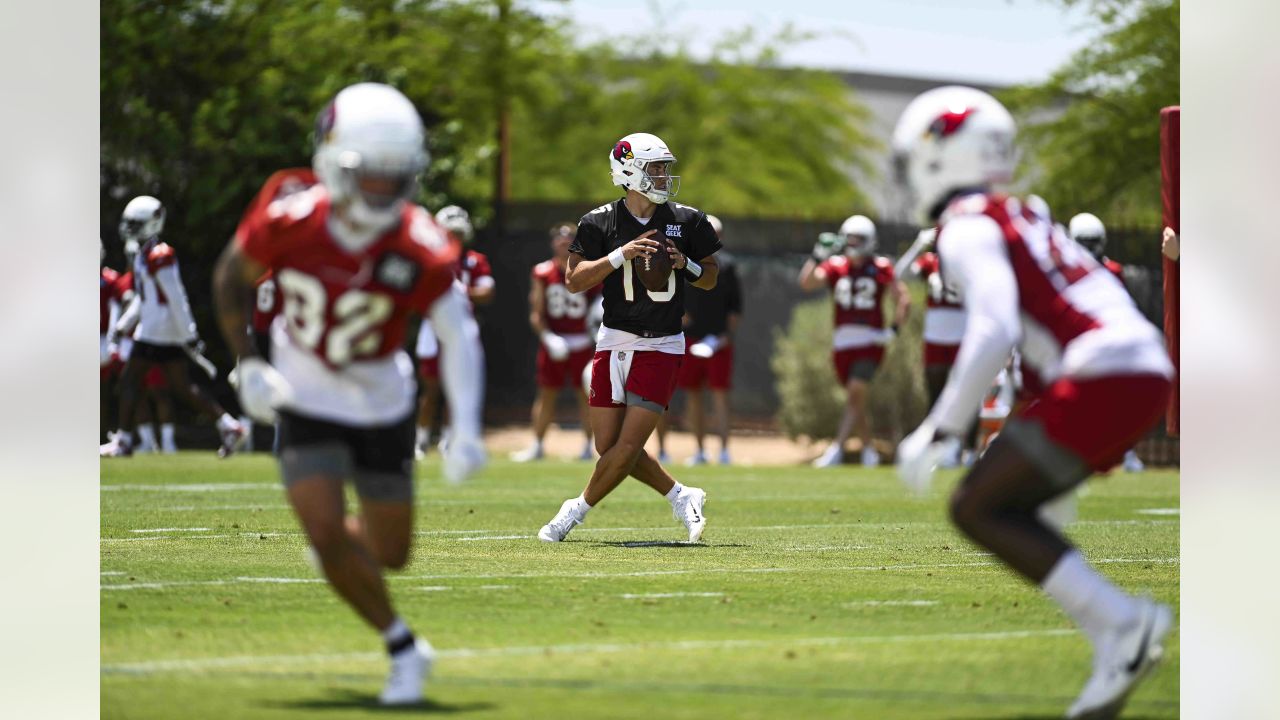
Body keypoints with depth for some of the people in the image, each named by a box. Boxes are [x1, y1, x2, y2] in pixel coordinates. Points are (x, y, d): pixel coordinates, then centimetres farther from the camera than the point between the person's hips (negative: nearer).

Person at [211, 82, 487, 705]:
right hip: (306, 403, -1)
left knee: (390, 554, 9)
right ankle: (403, 649, 7)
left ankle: (337, 536, 46)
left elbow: (458, 338, -16)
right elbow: (232, 277, -3)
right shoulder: (288, 219, -22)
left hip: (382, 404, 1)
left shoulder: (420, 251, -24)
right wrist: (245, 363, -9)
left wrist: (466, 431, -26)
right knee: (327, 537, -15)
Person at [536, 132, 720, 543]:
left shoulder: (687, 222, 2)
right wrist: (621, 255, -20)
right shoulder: (600, 223, -3)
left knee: (629, 445, -9)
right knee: (609, 445, 1)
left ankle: (578, 510, 10)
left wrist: (685, 264, -10)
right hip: (615, 341, 1)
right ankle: (681, 498, 18)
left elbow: (710, 278, 11)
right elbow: (574, 281, -9)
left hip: (662, 346, -1)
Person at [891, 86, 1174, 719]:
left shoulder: (966, 230, -4)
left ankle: (1119, 625, -11)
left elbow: (993, 334, -18)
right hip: (1144, 375, 9)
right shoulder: (1020, 220, 24)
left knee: (977, 510, -3)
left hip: (1100, 377, -9)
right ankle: (1125, 638, 5)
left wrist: (938, 432, -13)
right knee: (1000, 507, 14)